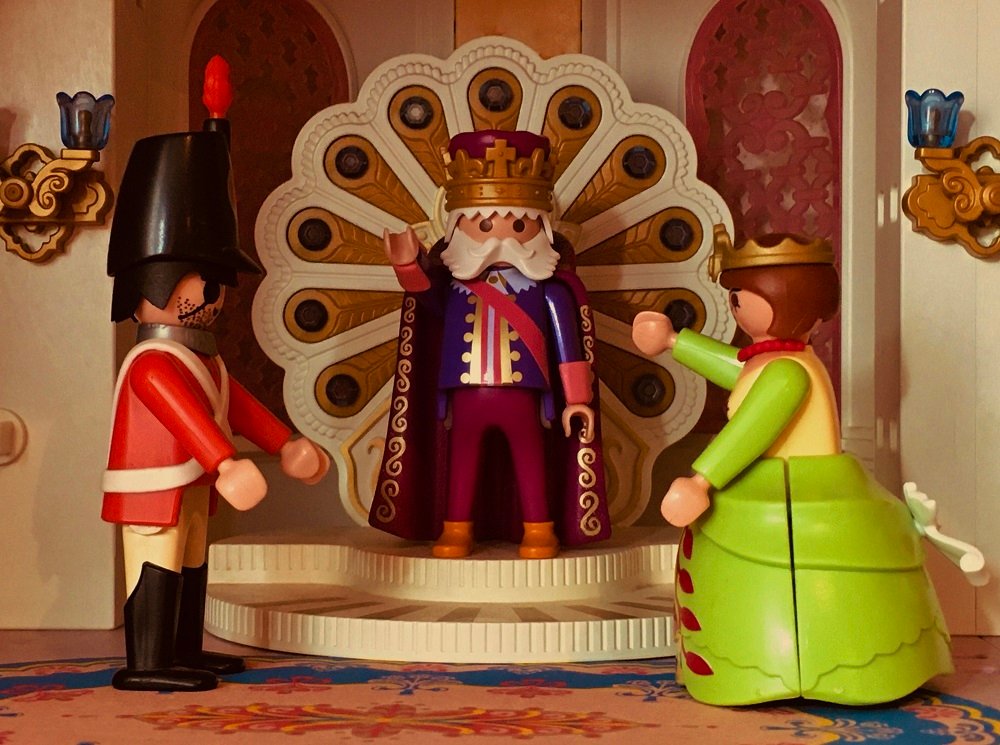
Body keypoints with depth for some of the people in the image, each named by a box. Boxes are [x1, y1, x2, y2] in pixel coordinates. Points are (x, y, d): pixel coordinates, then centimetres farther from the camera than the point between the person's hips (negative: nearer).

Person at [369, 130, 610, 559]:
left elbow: (567, 342, 1)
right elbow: (424, 292, -9)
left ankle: (538, 530, 18)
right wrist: (409, 267, -30)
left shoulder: (548, 288, 0)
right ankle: (456, 529, 20)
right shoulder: (452, 283, 4)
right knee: (462, 460, 9)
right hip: (467, 396, 2)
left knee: (529, 460, 7)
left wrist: (576, 398, 1)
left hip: (522, 396, -1)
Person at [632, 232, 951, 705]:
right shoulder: (773, 362, 12)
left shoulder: (786, 371, -20)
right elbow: (738, 370, 30)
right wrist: (676, 343, 37)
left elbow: (750, 429, -28)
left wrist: (702, 479, -32)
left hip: (787, 506, -11)